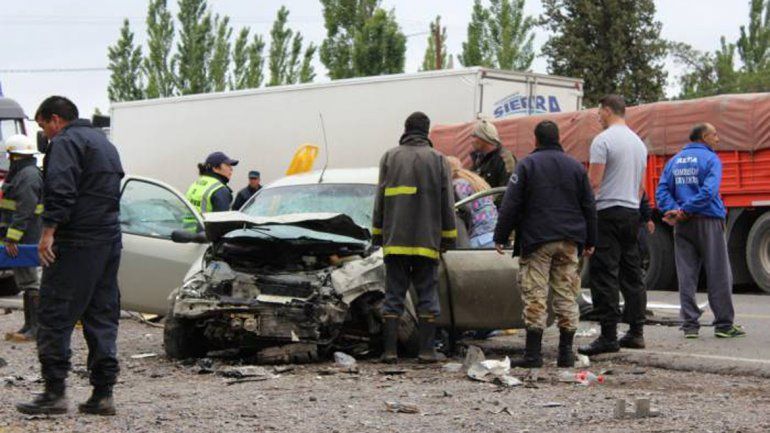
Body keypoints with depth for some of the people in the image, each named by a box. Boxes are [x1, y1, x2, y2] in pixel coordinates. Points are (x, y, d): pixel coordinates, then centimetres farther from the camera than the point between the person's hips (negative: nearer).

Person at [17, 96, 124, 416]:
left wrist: (49, 231, -22)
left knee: (55, 316, -6)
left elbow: (61, 191, -20)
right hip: (110, 240, 9)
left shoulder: (66, 142, -6)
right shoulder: (104, 143, 24)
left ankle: (54, 392, -9)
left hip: (75, 243, -9)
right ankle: (102, 394, 9)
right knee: (102, 317, 9)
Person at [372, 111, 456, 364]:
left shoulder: (390, 157, 5)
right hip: (427, 240, -1)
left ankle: (390, 350, -1)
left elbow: (380, 199, 6)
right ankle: (427, 350, 1)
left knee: (394, 295, 4)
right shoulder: (438, 160, 3)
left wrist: (377, 233, 13)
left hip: (395, 240, 1)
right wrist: (448, 236, 10)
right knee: (427, 295, 5)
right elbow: (447, 203, 4)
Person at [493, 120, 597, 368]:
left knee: (535, 296, -3)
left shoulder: (527, 165, -3)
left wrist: (500, 237, 0)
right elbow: (589, 207, 14)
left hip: (537, 240, -4)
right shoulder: (576, 167, 11)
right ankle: (566, 352, 8)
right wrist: (590, 241, 20)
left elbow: (510, 205, -6)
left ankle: (533, 354, -6)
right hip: (569, 242, 4)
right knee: (567, 296, 7)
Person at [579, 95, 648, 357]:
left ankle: (609, 337, -11)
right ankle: (636, 333, 14)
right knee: (632, 275, 12)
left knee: (604, 276, -8)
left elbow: (594, 182, -16)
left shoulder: (603, 140, -10)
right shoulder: (639, 142, 16)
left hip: (608, 213, -8)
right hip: (632, 213, 8)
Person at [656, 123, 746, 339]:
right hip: (708, 222, -5)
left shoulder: (674, 161, 12)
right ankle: (724, 324, 6)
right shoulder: (710, 159, -5)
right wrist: (684, 211, -16)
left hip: (683, 225, 5)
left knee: (686, 276, 6)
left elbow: (662, 191, 1)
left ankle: (690, 325, 4)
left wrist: (675, 211, -11)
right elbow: (709, 191, -19)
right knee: (718, 274, 3)